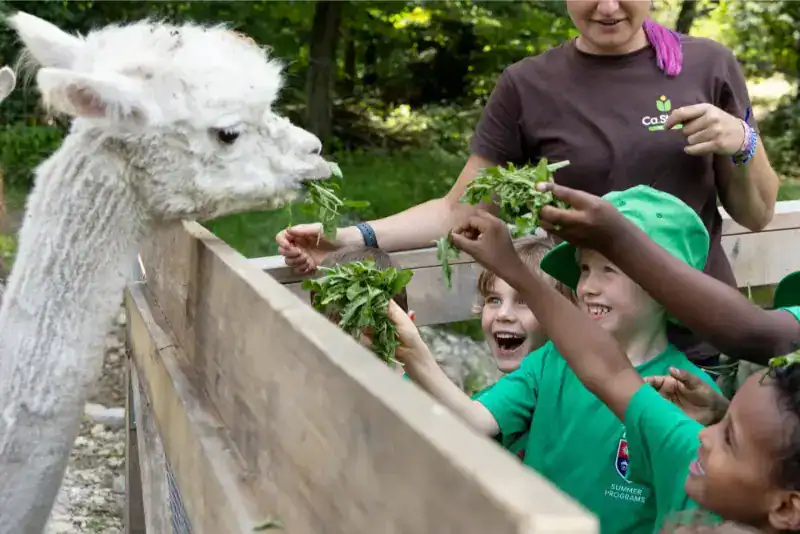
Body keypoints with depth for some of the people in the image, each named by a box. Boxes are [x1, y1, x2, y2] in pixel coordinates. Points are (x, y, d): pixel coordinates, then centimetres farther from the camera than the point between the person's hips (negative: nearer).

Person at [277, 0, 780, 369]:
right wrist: (356, 237, -13)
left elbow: (757, 215, 5)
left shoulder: (709, 65, -1)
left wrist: (742, 144, -14)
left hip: (705, 342, 1)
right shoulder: (529, 86, -4)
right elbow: (460, 210, 0)